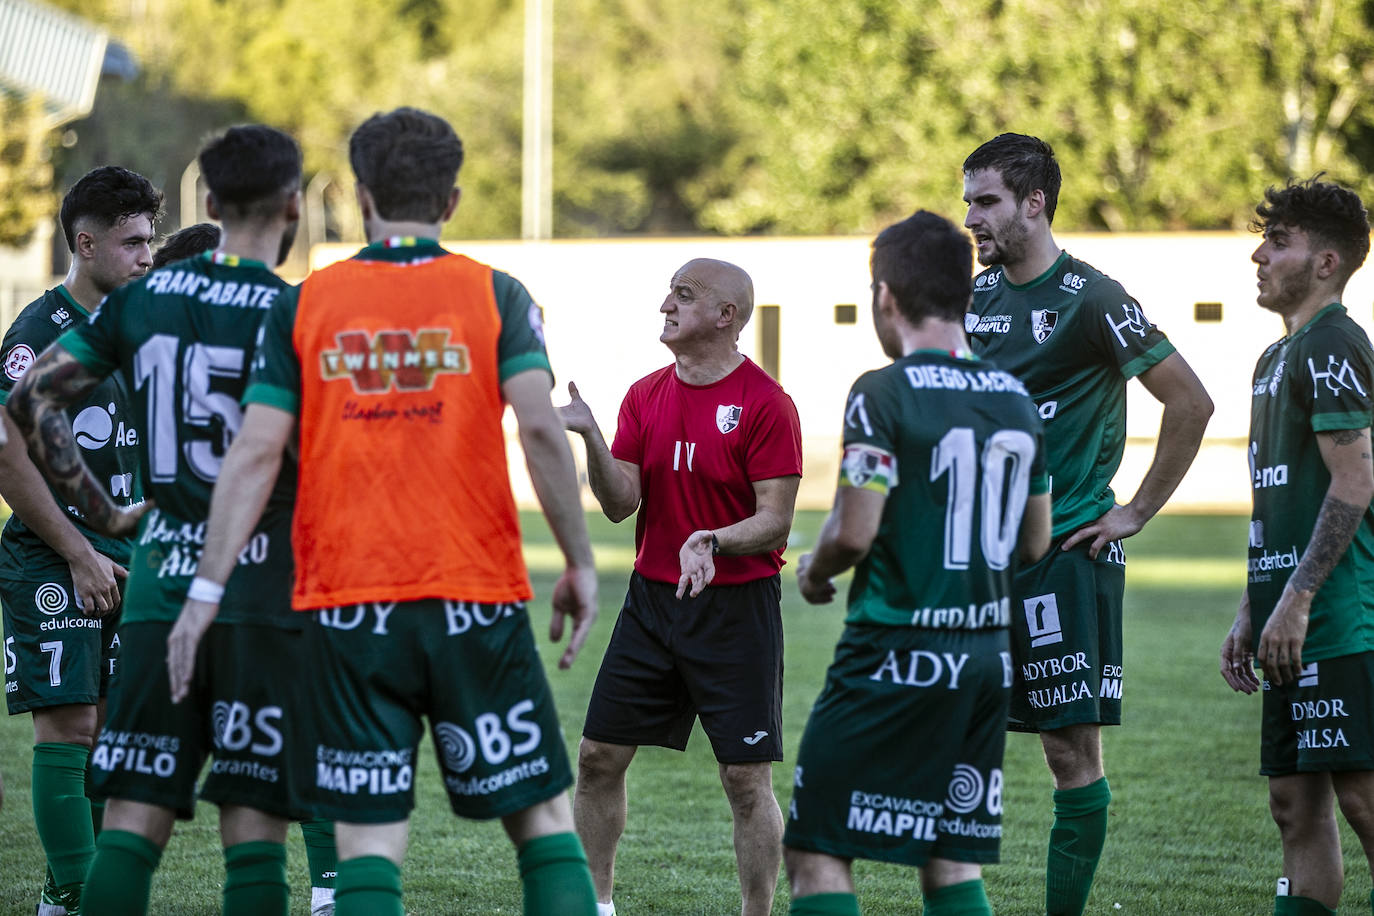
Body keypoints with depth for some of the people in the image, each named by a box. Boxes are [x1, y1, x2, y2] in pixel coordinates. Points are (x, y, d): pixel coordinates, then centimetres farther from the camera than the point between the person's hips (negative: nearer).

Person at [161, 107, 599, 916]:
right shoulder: (495, 296, 2)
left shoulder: (302, 305, 5)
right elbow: (541, 428, -9)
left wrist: (208, 587, 2)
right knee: (543, 812, 7)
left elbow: (256, 454, -1)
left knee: (369, 837, 1)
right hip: (476, 602, -1)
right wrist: (580, 563, -2)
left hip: (347, 606, 1)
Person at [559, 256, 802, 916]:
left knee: (746, 778, -4)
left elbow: (776, 520, -13)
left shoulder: (765, 404, -10)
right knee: (598, 757, 6)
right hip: (652, 596, 6)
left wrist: (712, 543, -30)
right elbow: (621, 504, 2)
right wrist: (590, 437, -13)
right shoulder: (646, 396, 8)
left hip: (736, 607, -6)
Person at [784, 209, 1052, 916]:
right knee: (954, 859, 11)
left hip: (897, 654, -7)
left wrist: (813, 572, 4)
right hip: (988, 655, 7)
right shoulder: (1016, 400, 9)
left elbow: (855, 532, -16)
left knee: (816, 853, 0)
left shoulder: (885, 394, -12)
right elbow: (1034, 544, 16)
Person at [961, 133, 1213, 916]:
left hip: (1067, 552, -6)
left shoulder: (1090, 299, -10)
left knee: (1074, 748, -2)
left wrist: (1137, 513, -7)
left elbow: (1191, 402, -9)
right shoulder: (975, 297, 10)